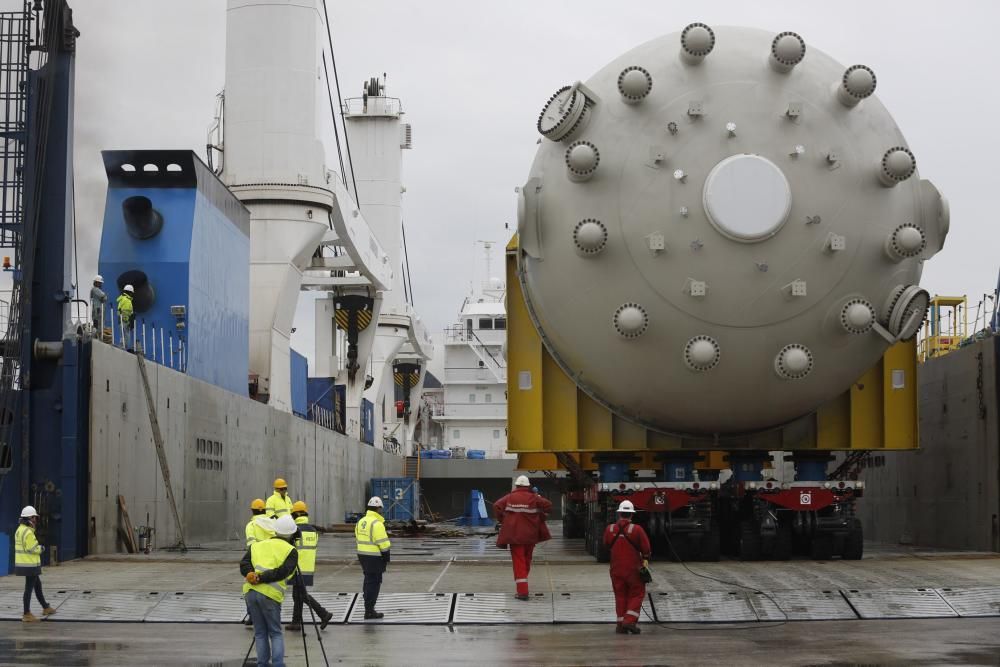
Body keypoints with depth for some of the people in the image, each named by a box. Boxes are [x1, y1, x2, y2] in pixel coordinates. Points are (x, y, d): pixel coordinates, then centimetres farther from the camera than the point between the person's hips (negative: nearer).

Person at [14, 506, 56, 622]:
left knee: (38, 585, 20)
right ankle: (27, 614, 4)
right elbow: (33, 549, -22)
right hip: (30, 565, -10)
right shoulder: (28, 532, -20)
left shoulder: (20, 530, 12)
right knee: (29, 588, -2)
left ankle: (46, 608, 31)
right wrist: (41, 548, -2)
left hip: (24, 563, 10)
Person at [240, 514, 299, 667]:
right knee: (276, 633, 8)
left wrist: (254, 575, -7)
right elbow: (283, 571, -10)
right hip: (270, 594, -3)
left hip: (250, 592, 4)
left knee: (260, 633, 14)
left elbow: (244, 566, 7)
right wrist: (261, 578, -10)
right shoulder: (290, 551, 6)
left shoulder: (257, 545, 19)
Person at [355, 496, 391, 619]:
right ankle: (369, 611, 1)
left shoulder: (361, 522, 10)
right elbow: (383, 543, -19)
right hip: (374, 557, -8)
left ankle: (369, 607, 27)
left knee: (368, 580, 19)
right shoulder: (377, 524, -17)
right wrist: (386, 557, -9)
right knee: (373, 582, -1)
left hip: (362, 554, 8)